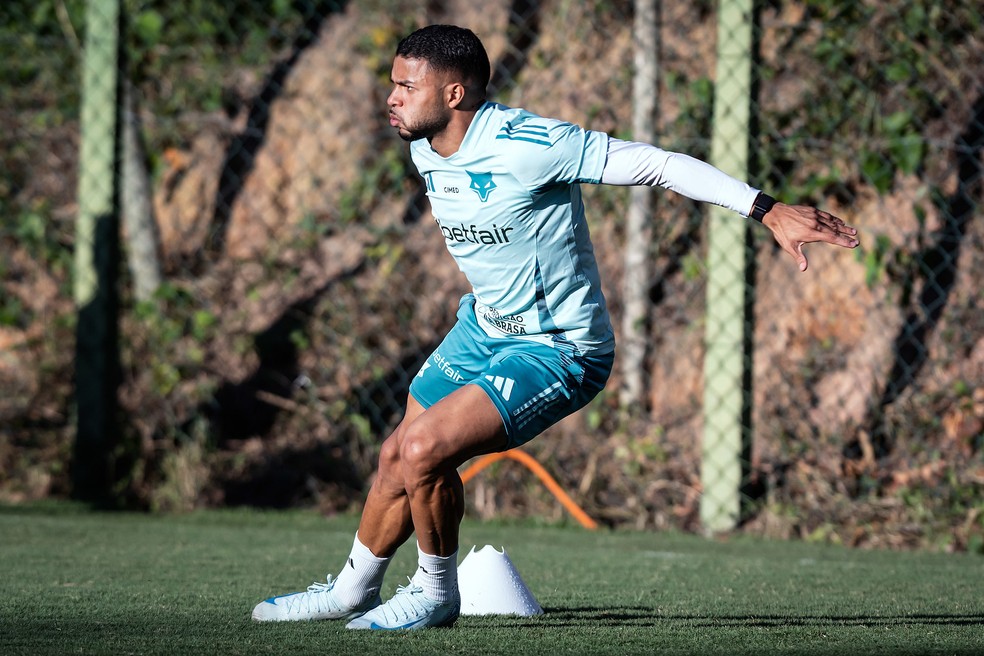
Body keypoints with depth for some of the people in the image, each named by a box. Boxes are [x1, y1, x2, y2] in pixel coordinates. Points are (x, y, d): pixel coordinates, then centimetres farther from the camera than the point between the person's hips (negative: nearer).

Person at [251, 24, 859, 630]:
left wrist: (768, 210, -31)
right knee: (397, 457, 14)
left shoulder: (527, 144, -29)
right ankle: (353, 591, 37)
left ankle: (437, 593, 2)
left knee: (423, 448, -21)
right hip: (483, 327, 8)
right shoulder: (424, 148, -3)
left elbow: (657, 163, -27)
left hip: (559, 351, -8)